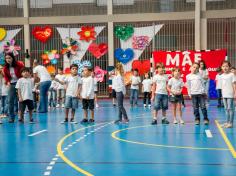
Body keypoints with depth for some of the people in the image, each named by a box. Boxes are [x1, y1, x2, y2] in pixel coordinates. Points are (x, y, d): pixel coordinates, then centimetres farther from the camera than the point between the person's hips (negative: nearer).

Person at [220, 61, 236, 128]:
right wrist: (222, 94, 13)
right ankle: (227, 122, 19)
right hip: (224, 95, 6)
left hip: (230, 94, -6)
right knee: (226, 109, 11)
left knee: (230, 108, -5)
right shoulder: (222, 75, 9)